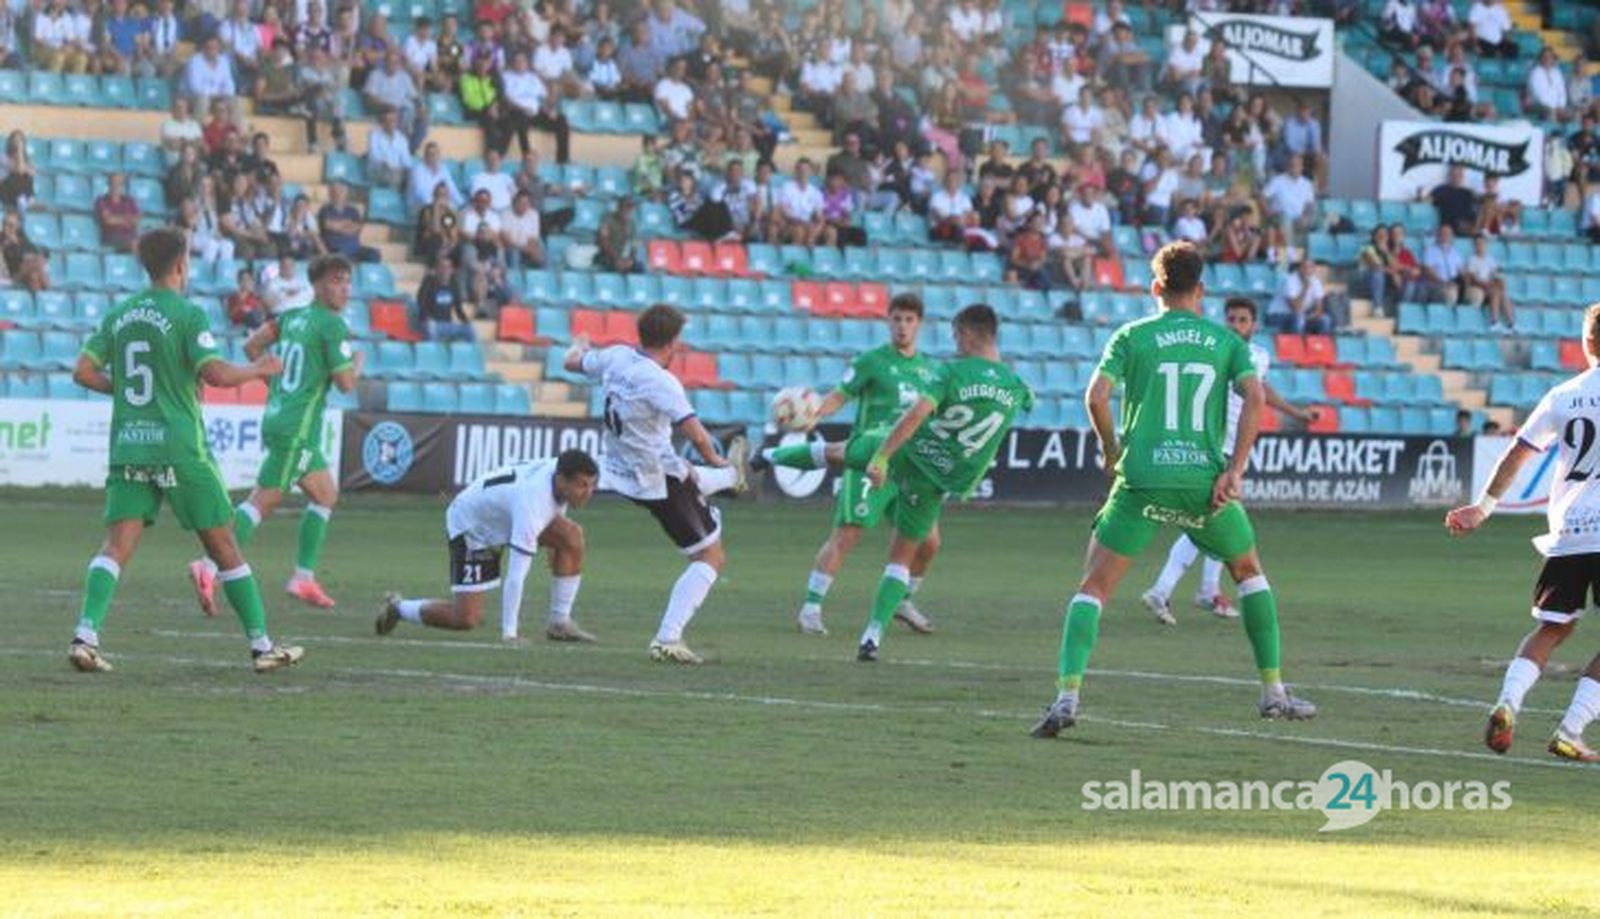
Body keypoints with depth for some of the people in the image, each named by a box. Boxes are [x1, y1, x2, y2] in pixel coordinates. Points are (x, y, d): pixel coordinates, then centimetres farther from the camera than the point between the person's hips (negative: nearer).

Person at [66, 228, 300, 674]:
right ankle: (261, 645, 10)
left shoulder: (119, 316, 10)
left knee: (117, 545, -2)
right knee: (222, 545, 5)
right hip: (179, 447, -4)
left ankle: (85, 634, -22)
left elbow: (84, 372, 9)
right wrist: (258, 370, 0)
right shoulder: (187, 314, -7)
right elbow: (215, 373, -17)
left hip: (128, 444, 4)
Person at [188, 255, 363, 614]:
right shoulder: (332, 324, -10)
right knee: (264, 501, -11)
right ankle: (209, 568, -20)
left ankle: (304, 577, 17)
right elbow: (345, 383, -12)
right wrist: (358, 363, 9)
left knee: (326, 494, 19)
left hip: (277, 416, 9)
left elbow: (252, 345, 11)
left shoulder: (293, 316, 13)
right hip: (298, 427, -9)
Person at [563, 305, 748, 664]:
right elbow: (697, 435, -33)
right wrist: (714, 460, -12)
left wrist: (579, 346, 39)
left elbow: (572, 362, 16)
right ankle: (667, 640, -6)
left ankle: (731, 476, 74)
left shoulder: (616, 358, -5)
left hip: (623, 470, 8)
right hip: (660, 481, -8)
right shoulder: (660, 382, -27)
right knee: (710, 556, 1)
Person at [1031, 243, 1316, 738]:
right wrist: (1235, 470, -4)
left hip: (1141, 479, -1)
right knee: (1249, 571, 25)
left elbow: (1096, 396, -4)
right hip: (1205, 481, 1)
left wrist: (1111, 450, 13)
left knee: (1093, 587, 3)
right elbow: (1254, 398, -3)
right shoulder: (1226, 341, 11)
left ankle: (1067, 694, -16)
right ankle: (1274, 691, 23)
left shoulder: (1132, 336, 7)